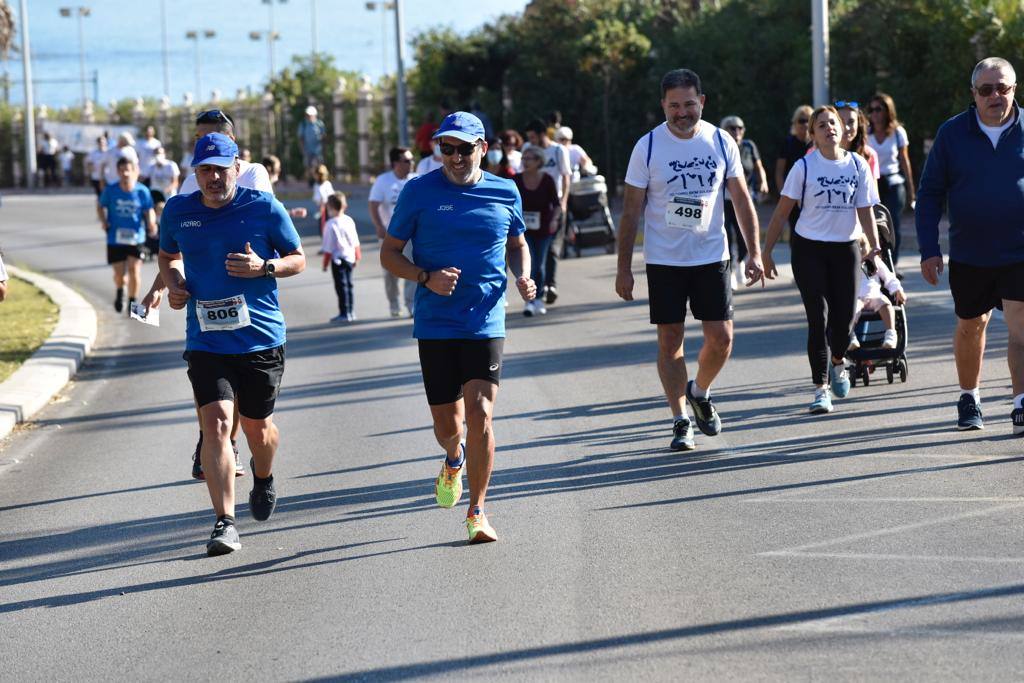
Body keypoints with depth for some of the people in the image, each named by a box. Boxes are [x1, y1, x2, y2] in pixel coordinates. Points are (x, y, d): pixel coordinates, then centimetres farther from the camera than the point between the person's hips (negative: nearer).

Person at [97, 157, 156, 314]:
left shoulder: (142, 191, -8)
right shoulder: (110, 191, -7)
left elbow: (149, 211, -2)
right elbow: (100, 206, 9)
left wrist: (151, 224, -21)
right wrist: (103, 221, -8)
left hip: (136, 238, -1)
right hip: (115, 238, 1)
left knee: (134, 270, -9)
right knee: (119, 274, 3)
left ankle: (132, 302, 13)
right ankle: (119, 292, 39)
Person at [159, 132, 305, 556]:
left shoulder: (263, 207, -5)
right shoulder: (178, 211, 3)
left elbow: (298, 259, 4)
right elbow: (168, 255, 23)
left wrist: (264, 267, -16)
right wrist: (173, 283, 1)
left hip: (261, 337, -1)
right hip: (205, 341, 1)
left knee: (257, 425, 13)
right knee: (216, 422, -15)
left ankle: (263, 477, 49)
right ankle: (224, 523, -15)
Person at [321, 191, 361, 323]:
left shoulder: (331, 225, -16)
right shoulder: (349, 221, 3)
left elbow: (328, 248, -14)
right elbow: (355, 242, 11)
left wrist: (325, 263, -6)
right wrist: (357, 256, 23)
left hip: (338, 259, -7)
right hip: (350, 257, 7)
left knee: (341, 286, -2)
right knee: (348, 285, 15)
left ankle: (344, 313, -2)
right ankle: (350, 311, 21)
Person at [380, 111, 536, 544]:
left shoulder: (505, 193, 5)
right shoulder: (419, 192, -1)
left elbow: (517, 245, 21)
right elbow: (389, 253, 4)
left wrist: (523, 278, 0)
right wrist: (427, 278, -14)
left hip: (486, 321, 0)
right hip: (435, 324, 0)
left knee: (479, 415, -12)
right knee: (446, 423, 6)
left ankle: (477, 511, 0)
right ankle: (454, 460, 43)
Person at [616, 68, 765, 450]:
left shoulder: (721, 142, 0)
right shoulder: (648, 147, -6)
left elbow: (742, 200, 7)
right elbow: (631, 211, -2)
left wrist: (754, 253, 1)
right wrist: (624, 268, -5)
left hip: (711, 257, 1)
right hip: (664, 261, -1)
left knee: (721, 338, -3)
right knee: (670, 340, 0)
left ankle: (700, 392, 25)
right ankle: (681, 421, 10)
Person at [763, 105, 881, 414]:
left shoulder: (858, 165, 2)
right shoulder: (804, 167, -5)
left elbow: (865, 211, 1)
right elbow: (782, 212, -2)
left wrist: (874, 246, -14)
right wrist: (766, 252, -5)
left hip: (846, 248, 2)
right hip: (808, 249, -2)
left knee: (844, 320, 1)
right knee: (818, 319, -8)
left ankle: (838, 362, 35)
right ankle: (821, 388, 0)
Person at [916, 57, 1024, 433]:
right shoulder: (952, 133, -1)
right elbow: (930, 193, 2)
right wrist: (929, 250, -3)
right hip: (968, 256, 2)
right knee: (970, 326, 15)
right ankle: (968, 399, 33)